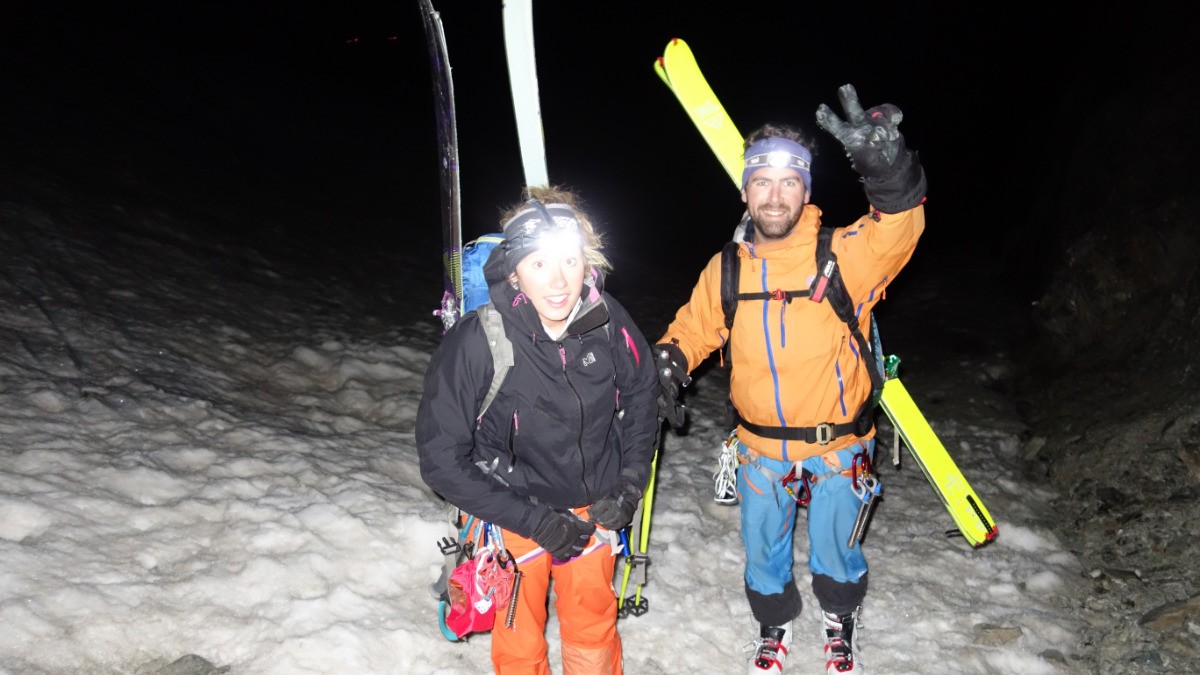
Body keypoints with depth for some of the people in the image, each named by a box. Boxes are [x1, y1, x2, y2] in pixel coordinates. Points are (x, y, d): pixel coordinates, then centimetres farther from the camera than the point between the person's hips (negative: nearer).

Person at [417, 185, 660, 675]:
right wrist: (535, 521, -19)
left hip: (593, 508, 3)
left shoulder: (608, 322, -17)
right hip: (513, 515, -2)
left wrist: (630, 487, -5)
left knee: (594, 636, 22)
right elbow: (441, 460, -20)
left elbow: (641, 400, 3)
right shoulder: (476, 341, -27)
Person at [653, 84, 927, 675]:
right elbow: (695, 326, 8)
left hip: (835, 446, -2)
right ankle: (774, 627, 50)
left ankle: (840, 625, 51)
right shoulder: (726, 269, -6)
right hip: (759, 447, 2)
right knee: (762, 550, 20)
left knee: (834, 552, 19)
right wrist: (669, 361, -12)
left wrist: (886, 166, -55)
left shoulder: (843, 256, -17)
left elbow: (895, 232, -37)